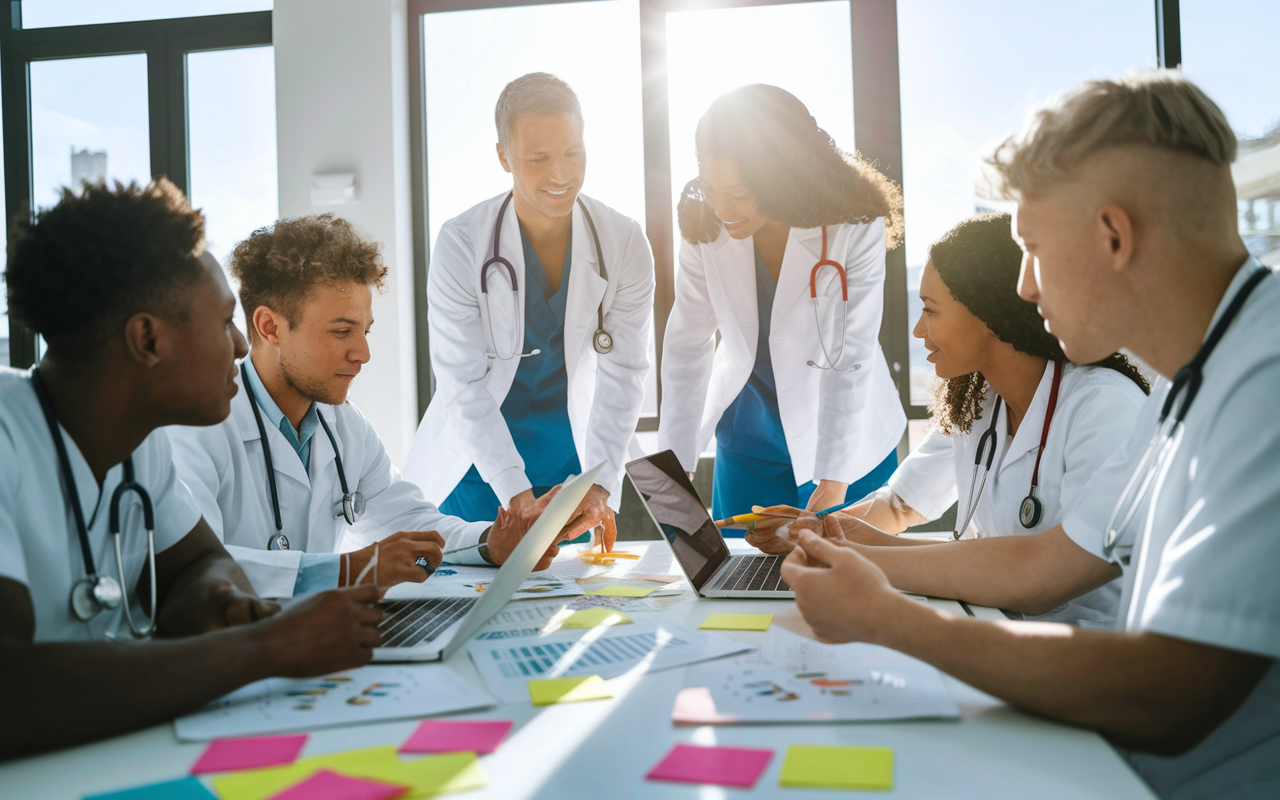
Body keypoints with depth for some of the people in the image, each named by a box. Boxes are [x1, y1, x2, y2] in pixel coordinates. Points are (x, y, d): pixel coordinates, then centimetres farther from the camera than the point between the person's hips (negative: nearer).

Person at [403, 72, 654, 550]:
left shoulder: (625, 245, -10)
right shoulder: (460, 243, -16)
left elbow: (623, 374, -11)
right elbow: (464, 384, -18)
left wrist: (600, 485, -23)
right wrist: (514, 492, -27)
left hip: (573, 458, 2)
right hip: (474, 463, -1)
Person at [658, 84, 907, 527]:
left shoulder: (856, 227, -22)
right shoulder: (704, 225, -14)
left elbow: (851, 359, -20)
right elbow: (687, 346, -7)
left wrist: (832, 483, -22)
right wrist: (674, 469, -7)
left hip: (846, 437, -2)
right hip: (748, 438, 3)